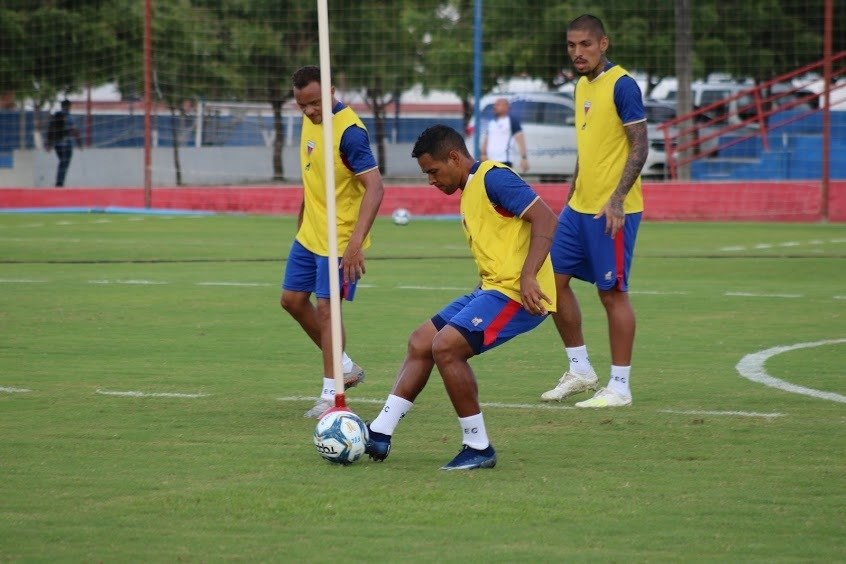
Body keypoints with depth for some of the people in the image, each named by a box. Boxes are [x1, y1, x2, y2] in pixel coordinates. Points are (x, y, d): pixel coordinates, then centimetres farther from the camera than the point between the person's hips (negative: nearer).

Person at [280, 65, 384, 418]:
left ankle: (331, 394, 4)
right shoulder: (310, 121, 3)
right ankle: (344, 367, 27)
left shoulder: (348, 131, -23)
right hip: (308, 235, 9)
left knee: (325, 308, -6)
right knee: (292, 300, 13)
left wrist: (356, 242, -35)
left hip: (338, 240, -9)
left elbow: (374, 187, -28)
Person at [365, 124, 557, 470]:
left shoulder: (494, 178, -12)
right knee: (420, 343, 11)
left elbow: (545, 220, -20)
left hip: (518, 292, -11)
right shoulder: (469, 191, 18)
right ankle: (379, 435, 14)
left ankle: (478, 448, -10)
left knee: (445, 346, -20)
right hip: (492, 288, 11)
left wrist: (528, 277, -28)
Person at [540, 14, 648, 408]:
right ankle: (580, 370, 20)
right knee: (553, 279, 9)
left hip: (611, 212, -9)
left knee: (612, 292, -4)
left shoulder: (621, 85, -12)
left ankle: (619, 387, 4)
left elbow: (640, 147, -15)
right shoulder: (582, 86, 13)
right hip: (578, 207, 9)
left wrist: (616, 199, -21)